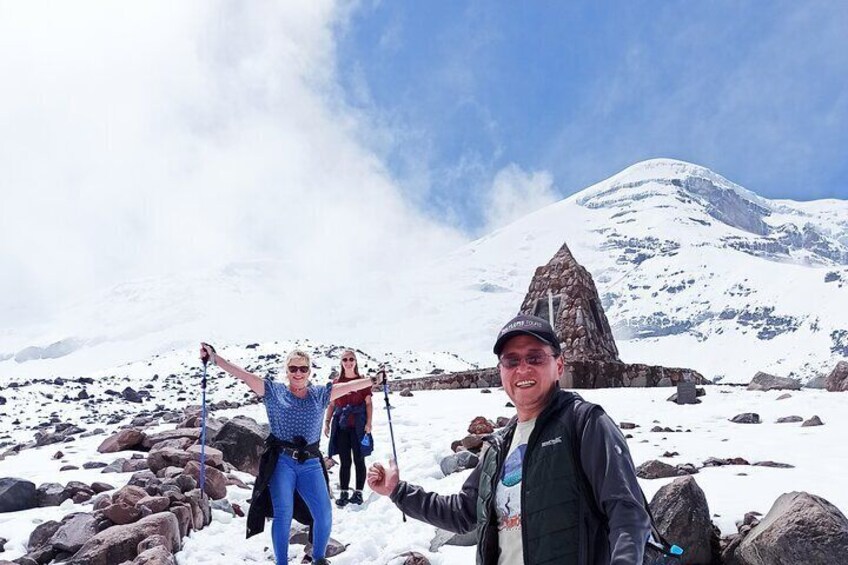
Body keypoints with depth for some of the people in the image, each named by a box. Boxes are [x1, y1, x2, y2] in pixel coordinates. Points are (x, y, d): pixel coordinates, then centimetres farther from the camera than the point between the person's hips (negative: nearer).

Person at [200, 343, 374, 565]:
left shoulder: (320, 394, 13)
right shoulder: (273, 391, 5)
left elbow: (349, 386, 12)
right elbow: (242, 374, -3)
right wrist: (214, 357, -12)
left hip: (311, 464, 2)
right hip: (281, 462, -2)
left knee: (324, 516, -6)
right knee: (283, 514, -12)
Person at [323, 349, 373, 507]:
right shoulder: (336, 382, 9)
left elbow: (368, 403, 0)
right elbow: (332, 404, 12)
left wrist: (368, 422, -8)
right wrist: (327, 421, 4)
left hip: (358, 425, -2)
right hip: (341, 425, 2)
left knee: (359, 459, 3)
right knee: (345, 461, 6)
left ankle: (358, 493, 10)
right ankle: (343, 493, 10)